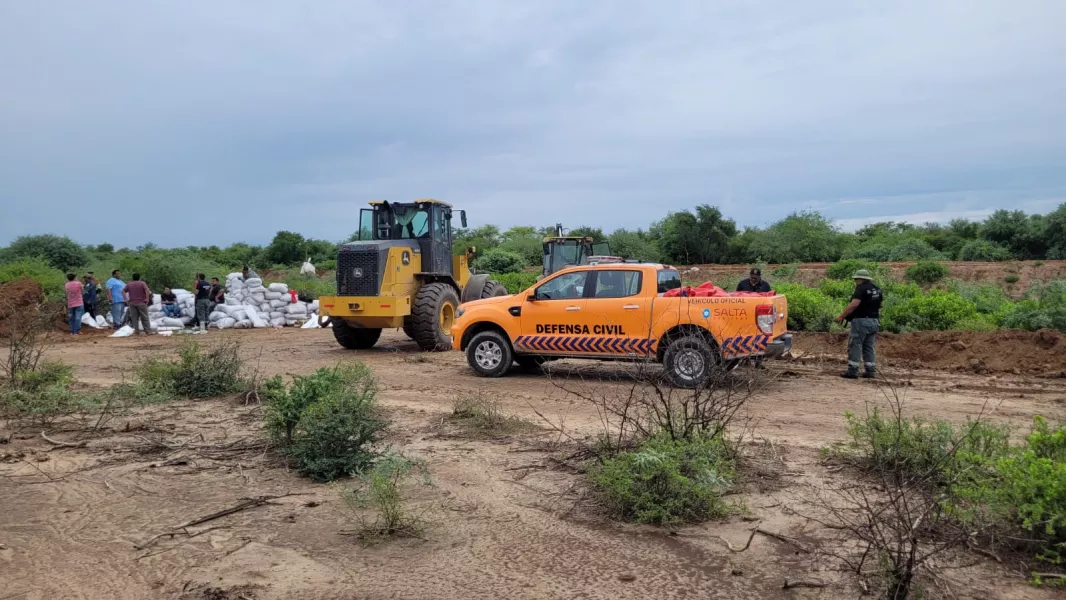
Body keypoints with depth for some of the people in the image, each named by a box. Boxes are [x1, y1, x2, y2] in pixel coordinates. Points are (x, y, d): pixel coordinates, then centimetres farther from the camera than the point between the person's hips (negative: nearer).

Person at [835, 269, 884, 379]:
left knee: (855, 346, -5)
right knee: (870, 347, 11)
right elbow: (878, 305, 18)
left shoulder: (861, 288, -12)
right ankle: (870, 371, 10)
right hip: (874, 321, 8)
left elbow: (854, 304, -24)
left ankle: (852, 371, -7)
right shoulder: (877, 289, 14)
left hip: (861, 321, -8)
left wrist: (841, 316, -23)